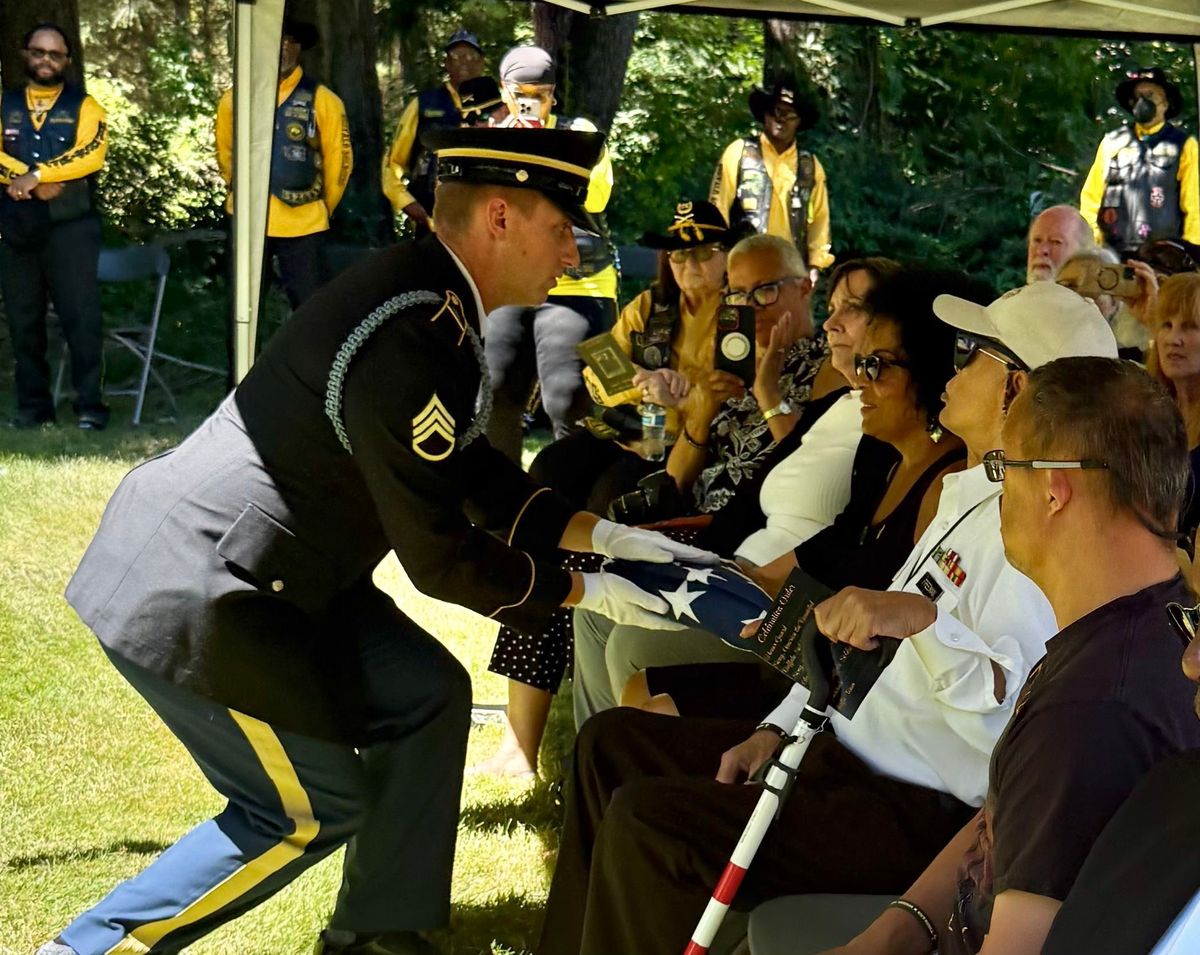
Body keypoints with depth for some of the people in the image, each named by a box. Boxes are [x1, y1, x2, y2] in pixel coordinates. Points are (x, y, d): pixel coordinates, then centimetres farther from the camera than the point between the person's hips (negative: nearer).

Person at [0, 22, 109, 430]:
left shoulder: (83, 106, 7)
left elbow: (91, 154, -9)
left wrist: (35, 174, -16)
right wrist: (33, 184, -14)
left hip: (70, 226, -3)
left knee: (81, 316, -9)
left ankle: (90, 405, -7)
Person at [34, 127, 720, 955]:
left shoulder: (430, 303, 5)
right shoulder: (410, 342, -26)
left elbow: (477, 475, 17)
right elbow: (441, 556, -19)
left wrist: (603, 536, 10)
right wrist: (580, 591, -6)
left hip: (265, 568, 10)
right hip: (196, 591, -10)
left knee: (428, 695, 13)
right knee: (316, 811, 1)